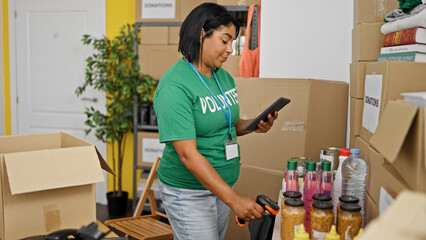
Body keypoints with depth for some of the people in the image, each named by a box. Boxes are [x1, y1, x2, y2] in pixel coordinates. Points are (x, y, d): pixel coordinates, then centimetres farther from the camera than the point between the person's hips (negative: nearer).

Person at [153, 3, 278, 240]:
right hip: (188, 192, -8)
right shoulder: (174, 87, -21)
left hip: (221, 186, 8)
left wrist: (254, 125, -4)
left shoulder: (224, 77, 5)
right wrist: (234, 199, -31)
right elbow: (188, 154, -27)